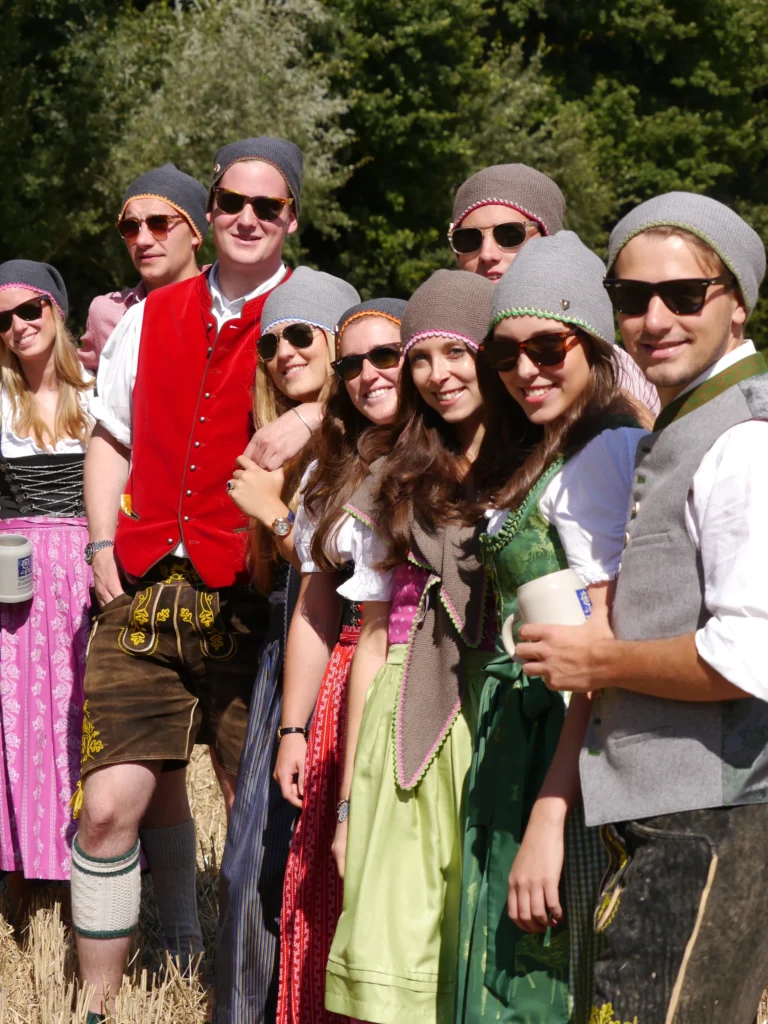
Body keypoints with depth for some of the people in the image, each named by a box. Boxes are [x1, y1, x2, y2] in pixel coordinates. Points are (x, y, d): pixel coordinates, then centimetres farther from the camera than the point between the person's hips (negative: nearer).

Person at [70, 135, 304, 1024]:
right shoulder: (151, 318, 14)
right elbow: (111, 439, 20)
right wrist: (104, 550, 8)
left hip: (248, 605, -3)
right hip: (144, 595, 3)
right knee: (108, 809, -1)